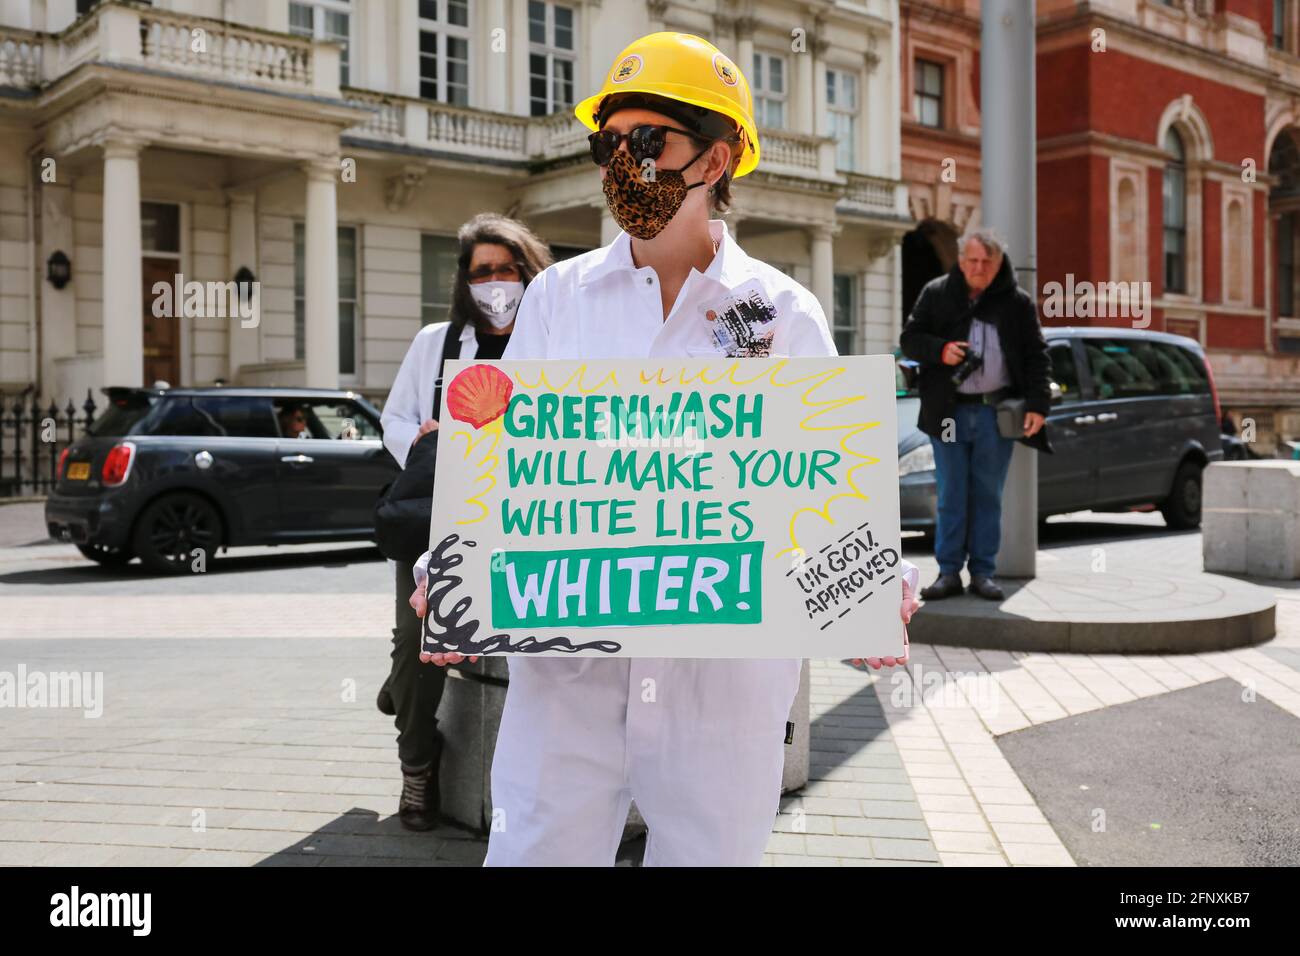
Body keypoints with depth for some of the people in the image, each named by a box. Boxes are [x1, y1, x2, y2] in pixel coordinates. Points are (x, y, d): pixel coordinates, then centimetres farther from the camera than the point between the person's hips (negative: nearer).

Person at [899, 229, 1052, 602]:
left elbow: (1036, 356, 5)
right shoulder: (936, 294, 6)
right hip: (949, 412, 0)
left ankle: (983, 572, 12)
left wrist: (1038, 404, -6)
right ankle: (948, 571, 8)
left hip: (996, 413, 0)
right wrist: (940, 349, -13)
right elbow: (909, 338, 7)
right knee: (951, 496, 2)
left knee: (988, 496, 5)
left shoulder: (1017, 302, 6)